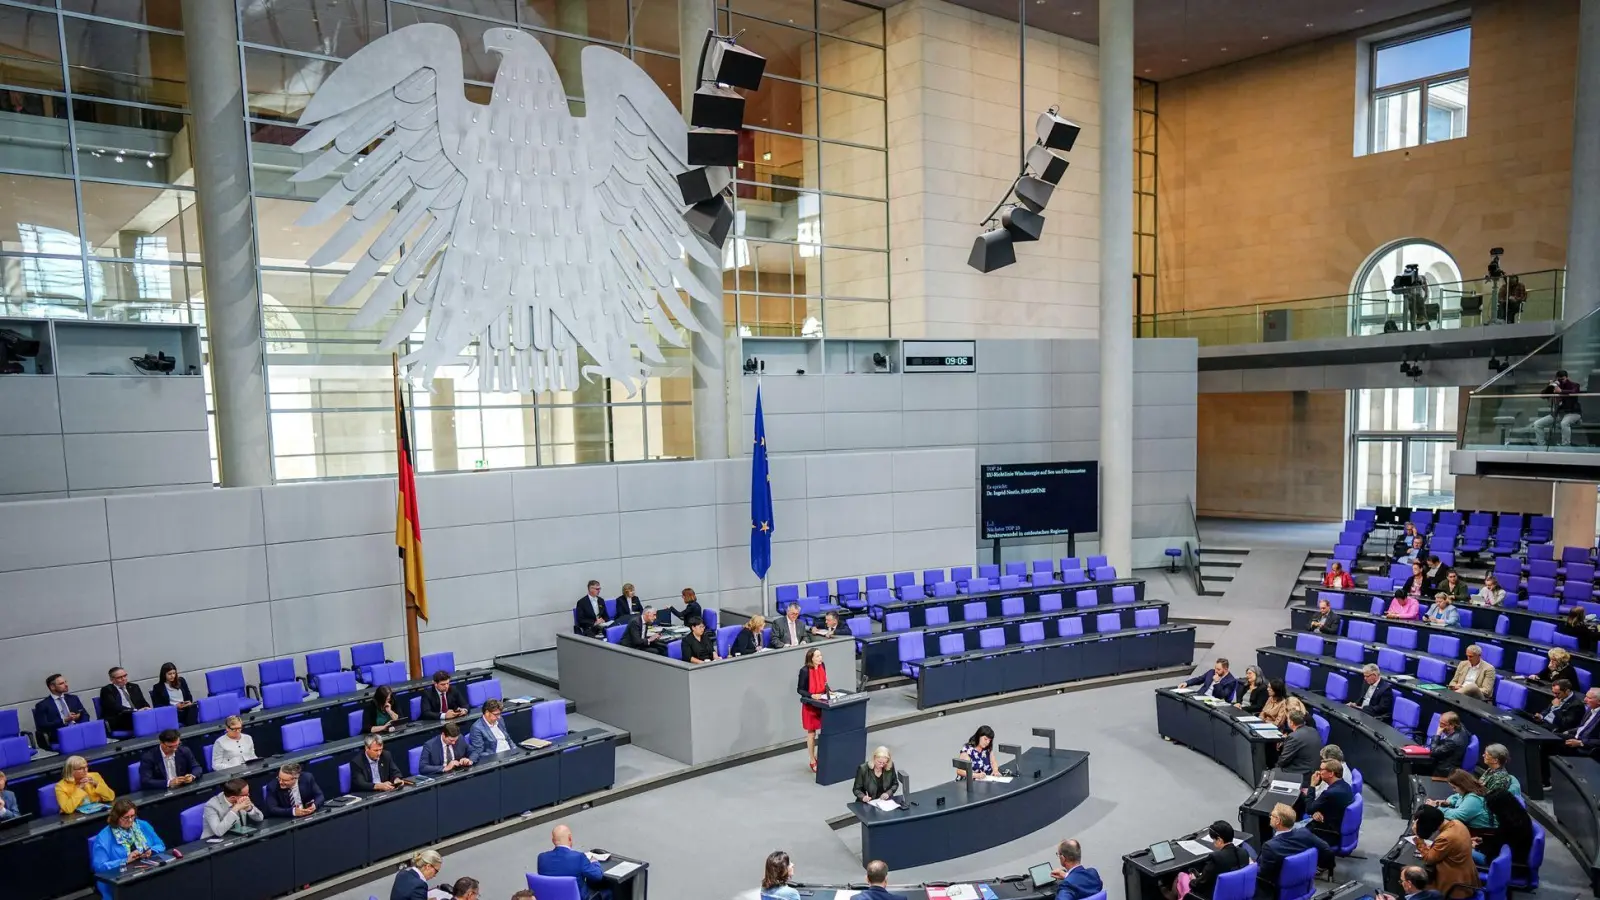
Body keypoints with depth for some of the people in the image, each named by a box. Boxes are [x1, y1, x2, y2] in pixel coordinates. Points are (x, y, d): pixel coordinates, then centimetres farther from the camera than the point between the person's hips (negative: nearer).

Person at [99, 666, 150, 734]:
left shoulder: (133, 687, 23)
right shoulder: (107, 690, 6)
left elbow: (143, 703, 17)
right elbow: (115, 707, -9)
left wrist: (146, 708, -8)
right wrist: (136, 710, -21)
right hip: (118, 722, -4)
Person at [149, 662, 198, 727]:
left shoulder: (181, 681, 19)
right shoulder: (158, 687, 8)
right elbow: (157, 706, 2)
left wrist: (189, 702, -2)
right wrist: (175, 707, -11)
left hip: (186, 708, 3)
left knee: (193, 707, -36)